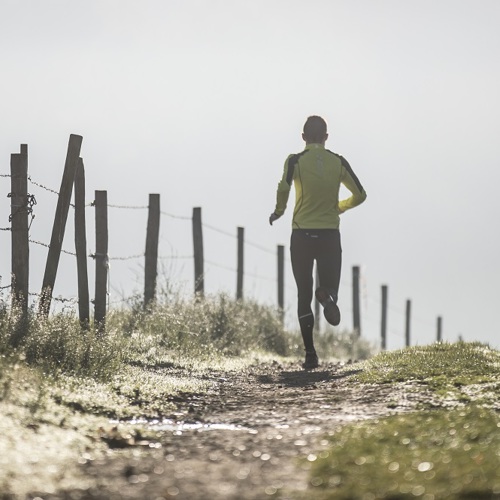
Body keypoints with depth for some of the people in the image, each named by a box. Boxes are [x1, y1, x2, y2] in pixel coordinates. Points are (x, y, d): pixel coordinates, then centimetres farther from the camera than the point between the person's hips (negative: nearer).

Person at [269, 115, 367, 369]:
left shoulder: (295, 161, -3)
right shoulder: (339, 162, 5)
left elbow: (283, 189, -20)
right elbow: (359, 195, 6)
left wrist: (279, 211, -1)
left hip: (302, 234, -1)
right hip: (330, 234, 1)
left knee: (304, 296, 8)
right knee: (329, 286, 9)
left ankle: (310, 353, -2)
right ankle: (328, 296, -31)